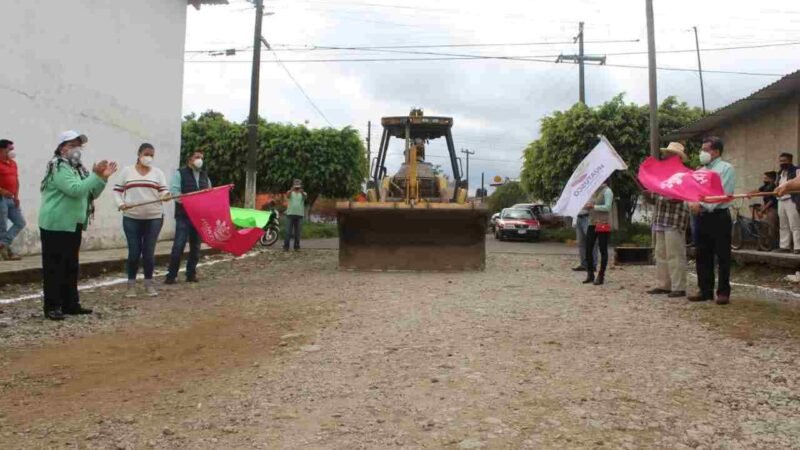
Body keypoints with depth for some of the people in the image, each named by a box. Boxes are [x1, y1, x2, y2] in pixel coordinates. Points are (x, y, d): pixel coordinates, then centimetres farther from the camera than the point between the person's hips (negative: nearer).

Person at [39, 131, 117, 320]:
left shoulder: (78, 168, 16)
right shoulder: (59, 167, -13)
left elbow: (92, 193, 16)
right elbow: (75, 190, -26)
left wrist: (103, 177, 1)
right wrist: (96, 176, -26)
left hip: (73, 225, 9)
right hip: (55, 225, -9)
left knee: (71, 266, 13)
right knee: (54, 267, -4)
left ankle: (71, 304, 20)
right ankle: (52, 307, 0)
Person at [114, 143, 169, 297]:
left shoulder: (158, 172, 8)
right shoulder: (127, 171, 8)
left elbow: (164, 191, 0)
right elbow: (117, 190, 9)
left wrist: (166, 195, -23)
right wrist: (120, 203, -9)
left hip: (154, 218, 0)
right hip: (131, 218, 0)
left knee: (149, 252, 3)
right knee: (134, 252, 1)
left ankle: (149, 283, 16)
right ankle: (131, 284, 14)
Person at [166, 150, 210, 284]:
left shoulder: (205, 175, 17)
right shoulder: (180, 173, 0)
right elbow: (174, 191, -11)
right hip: (184, 216, -5)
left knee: (195, 247, 9)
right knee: (179, 246, -9)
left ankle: (191, 274, 18)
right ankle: (171, 275, -1)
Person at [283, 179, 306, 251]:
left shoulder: (303, 193, 7)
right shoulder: (290, 192, 7)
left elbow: (305, 196, -18)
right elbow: (287, 195, -18)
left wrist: (301, 192, -40)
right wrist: (291, 190, -37)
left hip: (299, 215, 1)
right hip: (290, 214, -1)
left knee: (297, 232, 4)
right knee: (288, 232, -4)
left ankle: (297, 246, 11)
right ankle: (286, 246, -2)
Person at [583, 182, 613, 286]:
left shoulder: (607, 191, -6)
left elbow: (607, 207, -15)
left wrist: (593, 206, -21)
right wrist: (587, 206, 1)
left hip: (603, 224, -7)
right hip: (592, 223, 7)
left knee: (603, 250, 0)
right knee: (588, 249, 5)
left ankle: (601, 276, 6)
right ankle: (590, 274, 15)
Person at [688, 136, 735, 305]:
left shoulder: (726, 168, -2)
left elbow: (722, 193, -14)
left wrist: (702, 205, -19)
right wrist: (691, 204, -8)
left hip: (719, 217, -7)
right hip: (702, 218, 7)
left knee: (722, 257, -2)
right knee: (703, 256, 8)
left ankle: (723, 292, 4)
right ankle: (705, 291, 15)